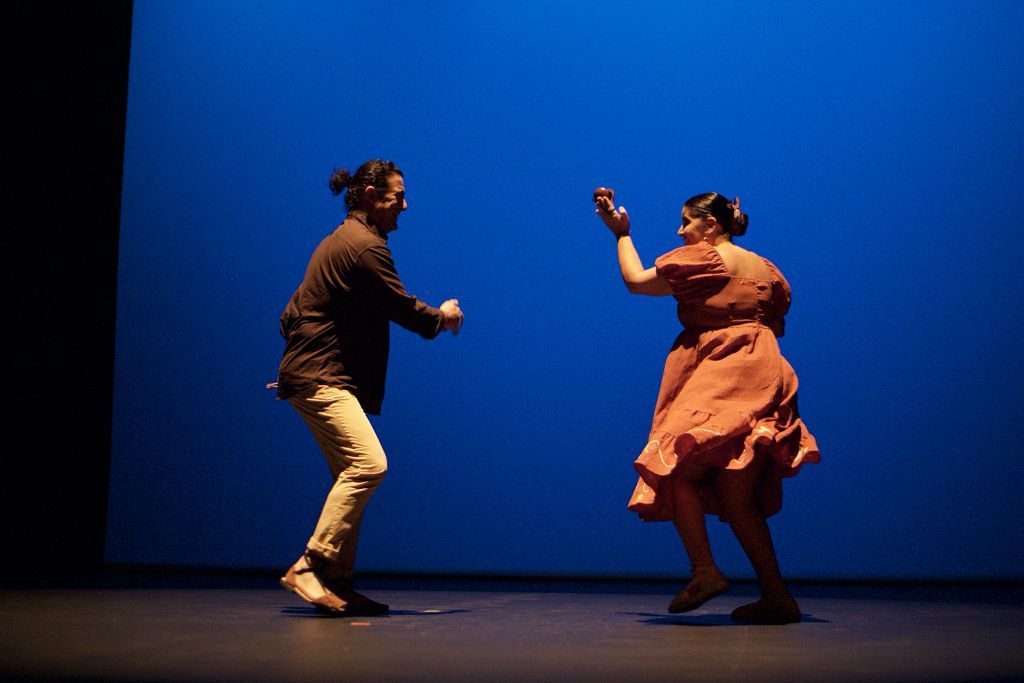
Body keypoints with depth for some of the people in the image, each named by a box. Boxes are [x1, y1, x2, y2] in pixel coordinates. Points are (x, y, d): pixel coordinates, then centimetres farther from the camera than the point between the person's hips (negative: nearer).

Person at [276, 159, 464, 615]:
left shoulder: (340, 240, 22)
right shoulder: (366, 246, -11)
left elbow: (291, 315, 26)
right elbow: (404, 309, -11)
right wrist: (442, 316, 8)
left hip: (318, 375, 11)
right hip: (321, 377, -11)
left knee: (353, 475, 8)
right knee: (369, 463, -21)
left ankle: (337, 583, 8)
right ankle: (309, 568, -21)